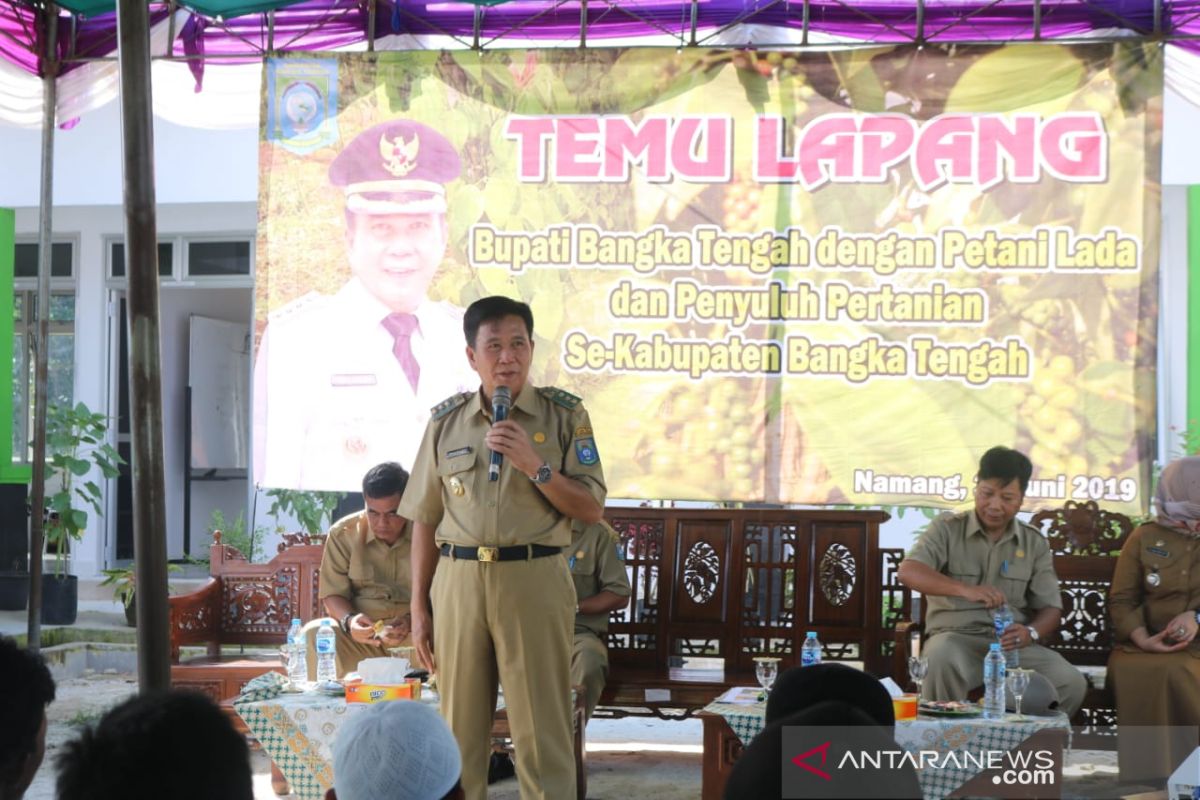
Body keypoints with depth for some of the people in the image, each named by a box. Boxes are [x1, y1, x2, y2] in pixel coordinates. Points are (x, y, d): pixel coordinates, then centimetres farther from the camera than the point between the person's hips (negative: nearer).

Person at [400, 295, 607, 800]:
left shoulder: (563, 414, 2)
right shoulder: (446, 421, 8)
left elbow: (591, 509, -1)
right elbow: (425, 520, 11)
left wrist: (535, 465, -14)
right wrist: (419, 607, 8)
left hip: (534, 582, -2)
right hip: (458, 582, 3)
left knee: (542, 734, -1)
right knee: (460, 730, 8)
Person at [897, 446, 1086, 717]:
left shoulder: (1035, 543, 11)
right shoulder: (947, 529, 3)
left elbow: (1050, 608, 8)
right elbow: (908, 572, -14)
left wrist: (1031, 633, -17)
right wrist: (965, 589, -31)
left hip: (1012, 643, 3)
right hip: (956, 637, -3)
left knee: (1072, 683, -22)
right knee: (941, 661, -38)